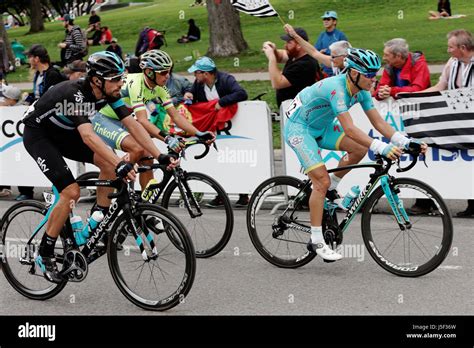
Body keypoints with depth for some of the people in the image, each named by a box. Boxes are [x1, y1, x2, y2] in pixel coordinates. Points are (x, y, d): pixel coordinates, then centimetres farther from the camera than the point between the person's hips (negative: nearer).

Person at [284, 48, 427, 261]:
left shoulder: (361, 91, -7)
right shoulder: (336, 88, -32)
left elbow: (378, 122, -6)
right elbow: (349, 129, -40)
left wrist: (405, 142, -18)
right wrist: (381, 148, -47)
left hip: (320, 127, 8)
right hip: (298, 128, -8)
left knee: (360, 148, -8)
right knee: (322, 181, -17)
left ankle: (330, 190, 11)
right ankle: (316, 241, -10)